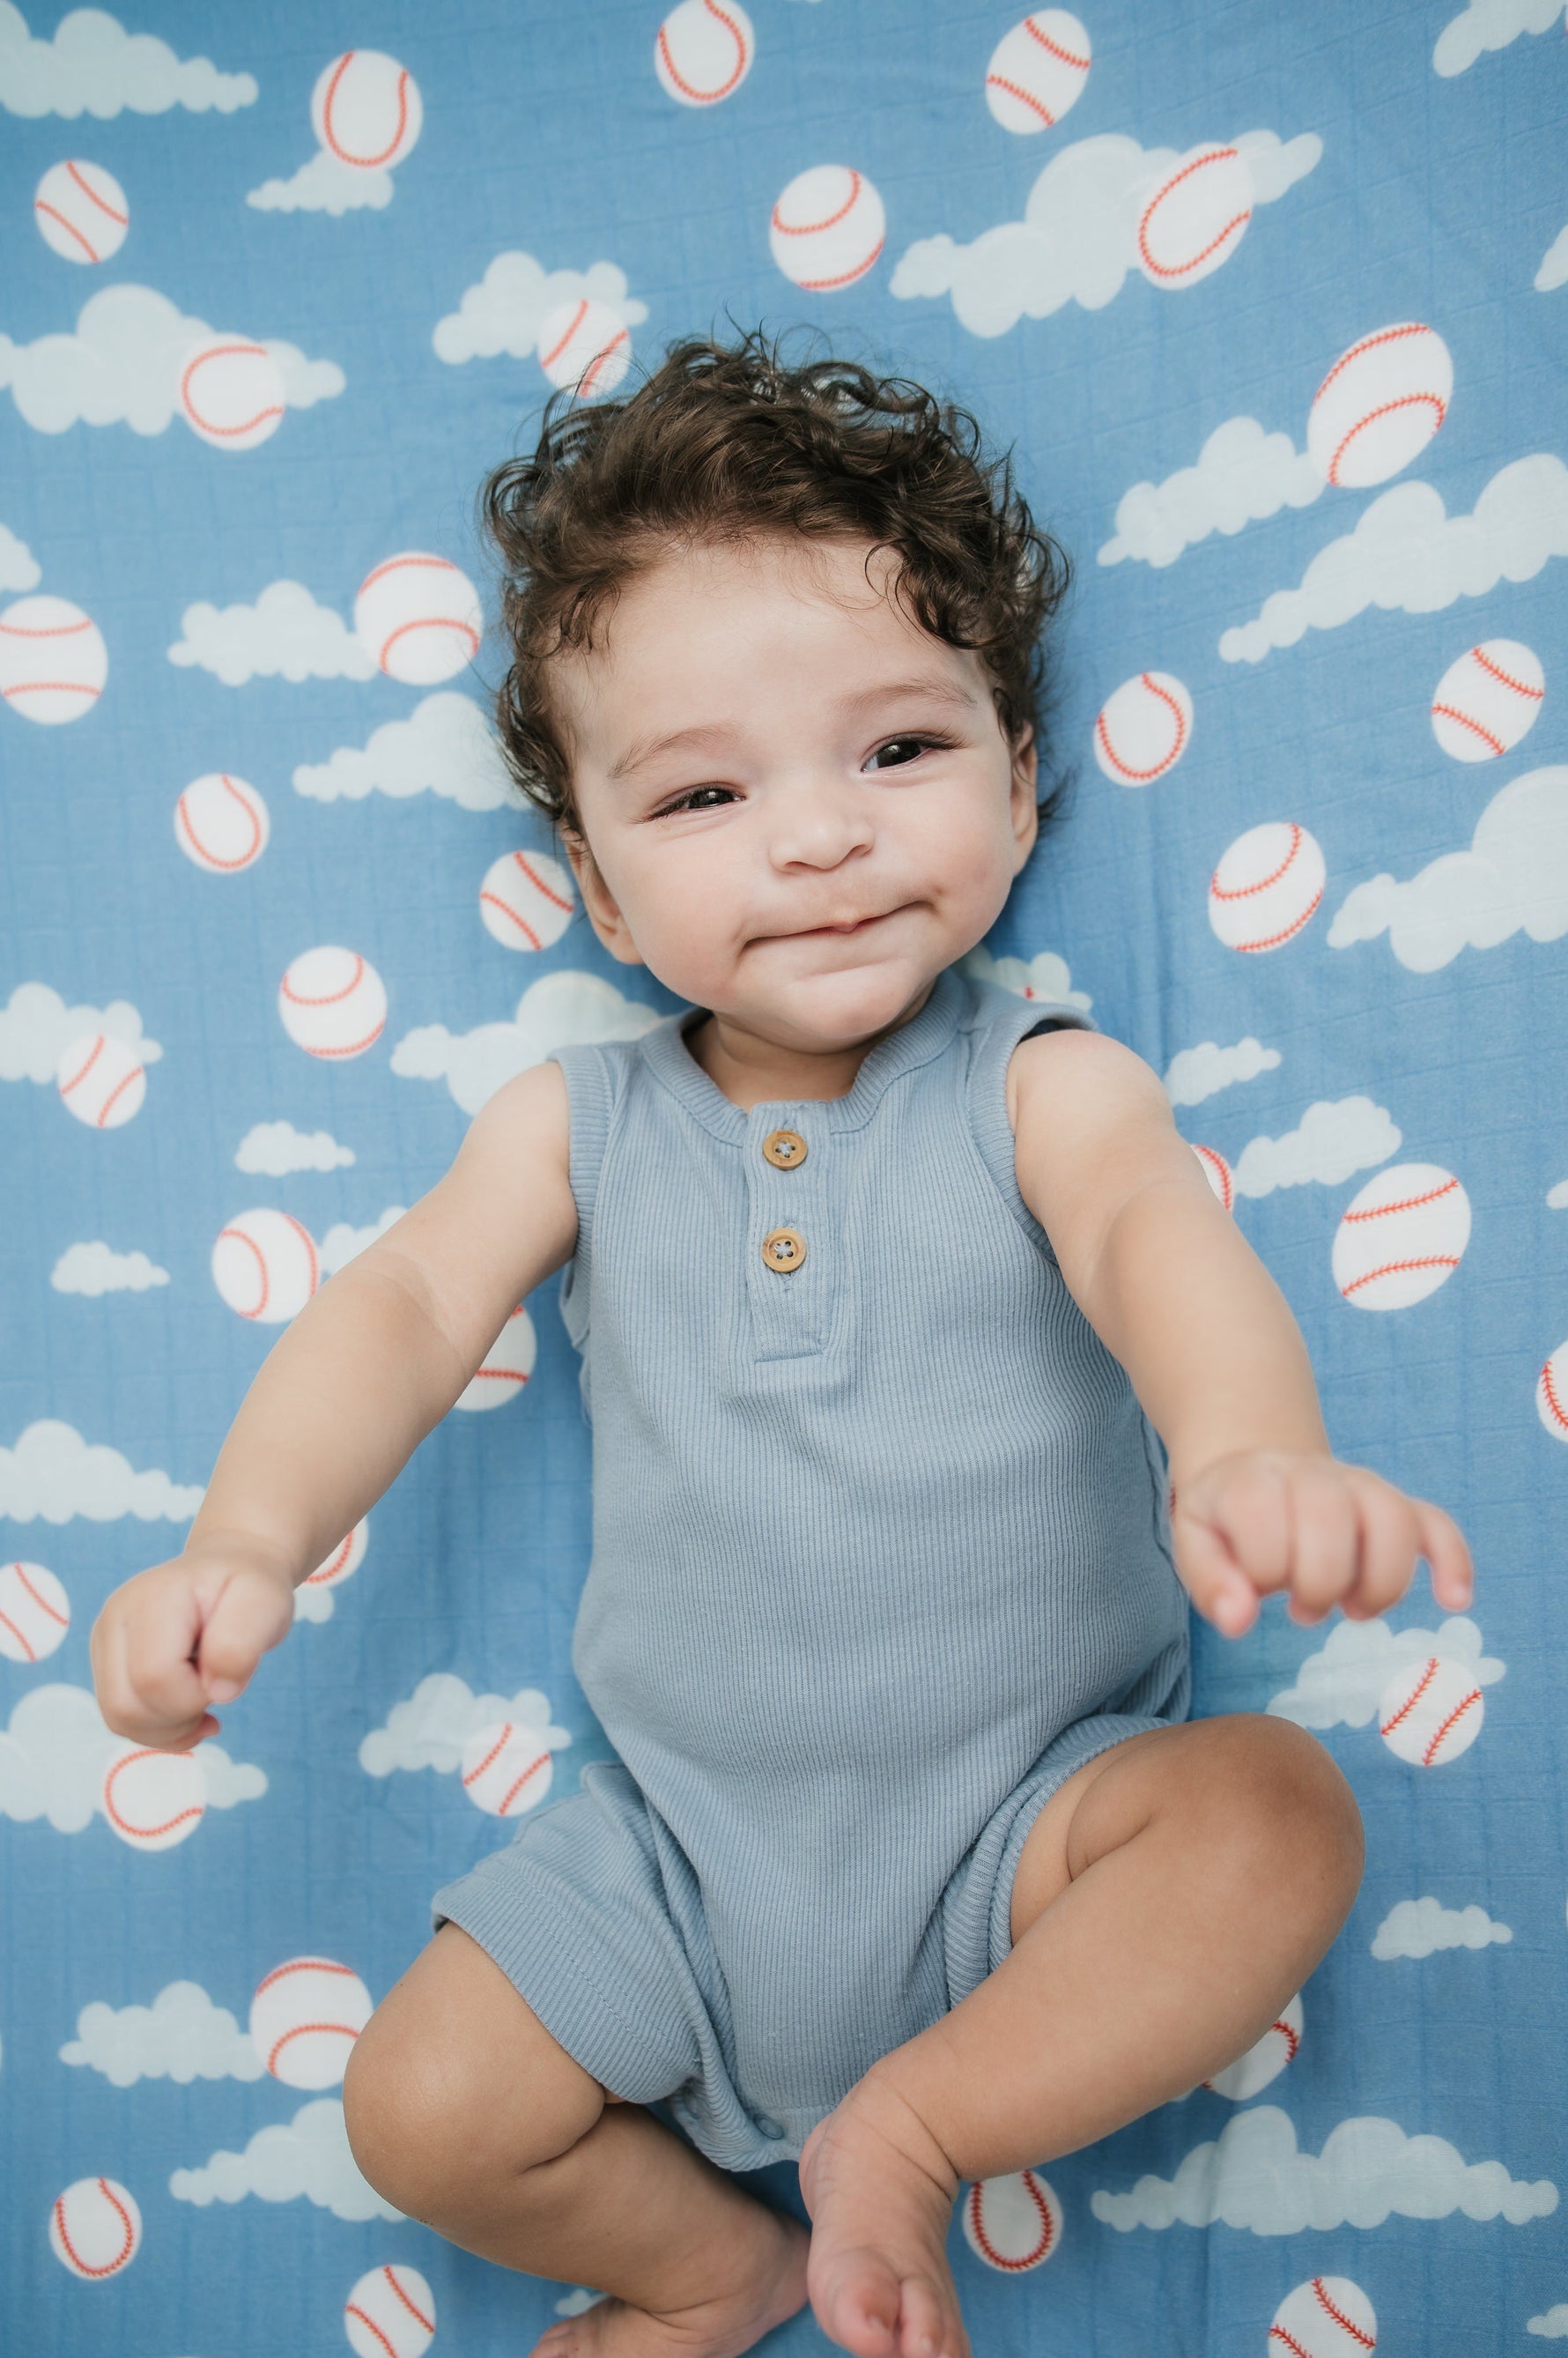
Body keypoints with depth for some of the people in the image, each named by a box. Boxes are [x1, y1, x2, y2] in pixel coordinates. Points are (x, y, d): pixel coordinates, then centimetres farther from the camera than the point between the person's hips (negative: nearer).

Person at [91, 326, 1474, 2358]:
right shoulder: (579, 1119, 1)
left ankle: (906, 2133, -7)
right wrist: (248, 1538, -30)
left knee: (1278, 1810, -27)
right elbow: (405, 1304, -10)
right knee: (420, 2112, -3)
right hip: (689, 1840, 3)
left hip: (1024, 1820, -2)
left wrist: (1249, 1445, -52)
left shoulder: (1043, 1085, -8)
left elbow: (1157, 1233, -28)